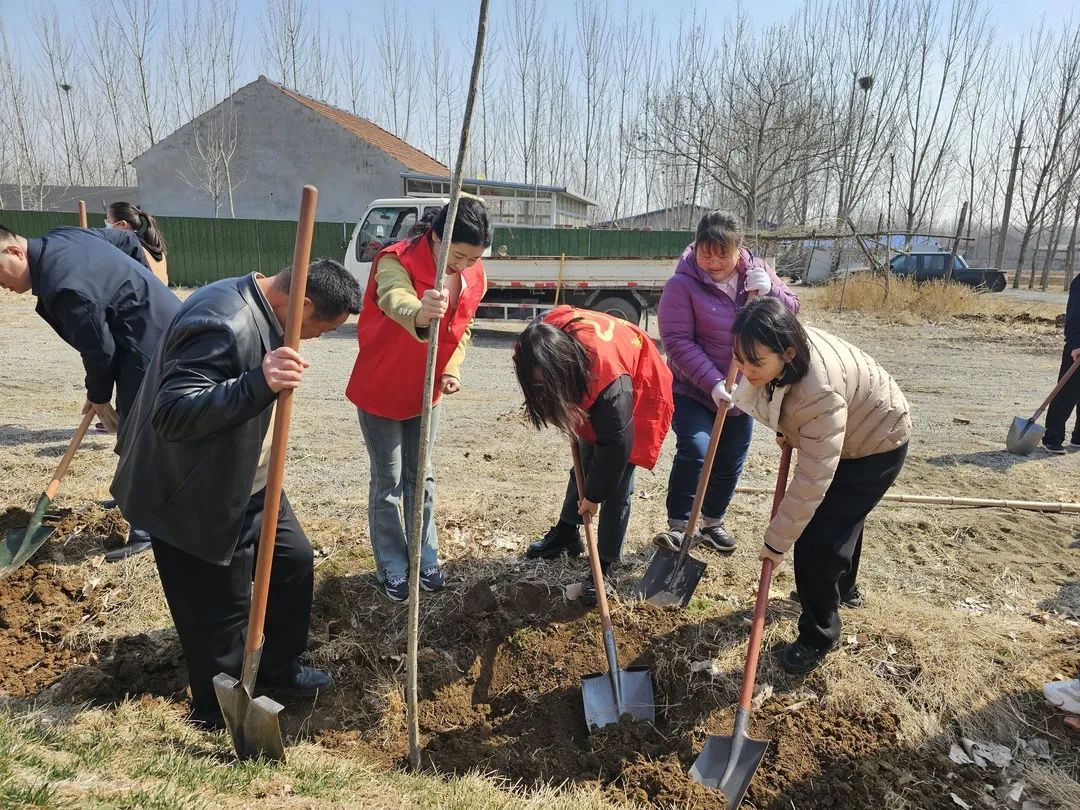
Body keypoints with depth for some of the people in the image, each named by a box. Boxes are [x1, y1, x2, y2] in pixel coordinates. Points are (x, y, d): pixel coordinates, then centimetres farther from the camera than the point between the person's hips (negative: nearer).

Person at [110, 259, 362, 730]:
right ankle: (223, 717, 30)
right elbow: (172, 415, -37)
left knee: (294, 560, 17)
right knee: (220, 613, 6)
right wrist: (259, 383, -49)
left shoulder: (259, 306, 1)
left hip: (245, 484, 10)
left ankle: (279, 671, 36)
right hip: (196, 501, -10)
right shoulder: (223, 324, -31)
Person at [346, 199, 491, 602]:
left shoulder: (474, 277, -7)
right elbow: (397, 300, -50)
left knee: (421, 477, 15)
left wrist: (451, 369, -9)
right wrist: (420, 314, -73)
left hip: (426, 392, 5)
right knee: (388, 482, 5)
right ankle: (392, 568, 20)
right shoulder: (396, 261, -26)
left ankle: (425, 559, 29)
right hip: (380, 390, -5)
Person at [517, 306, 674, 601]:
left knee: (617, 485, -5)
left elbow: (615, 442, -33)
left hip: (639, 396, -6)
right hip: (589, 392, 6)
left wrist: (594, 494, -21)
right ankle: (566, 533, 29)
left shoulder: (610, 377, -45)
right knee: (584, 465, 13)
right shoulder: (549, 335, -28)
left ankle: (605, 564, 6)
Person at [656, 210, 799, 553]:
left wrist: (769, 290, -21)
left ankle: (712, 523, 35)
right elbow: (677, 341, -22)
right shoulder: (682, 285, -17)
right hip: (693, 391, -5)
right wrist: (712, 383, -28)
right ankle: (677, 527, -8)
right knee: (695, 450, -24)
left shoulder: (757, 271, -1)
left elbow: (792, 311, 0)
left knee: (730, 463, 14)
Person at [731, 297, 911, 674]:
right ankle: (843, 586, 54)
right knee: (841, 518, 27)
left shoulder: (821, 392, -45)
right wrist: (785, 428, -1)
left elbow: (813, 479, -40)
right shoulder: (781, 347, -23)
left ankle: (818, 635, 9)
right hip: (837, 436, 8)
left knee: (818, 538, -12)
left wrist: (777, 540, -32)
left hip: (875, 445, -8)